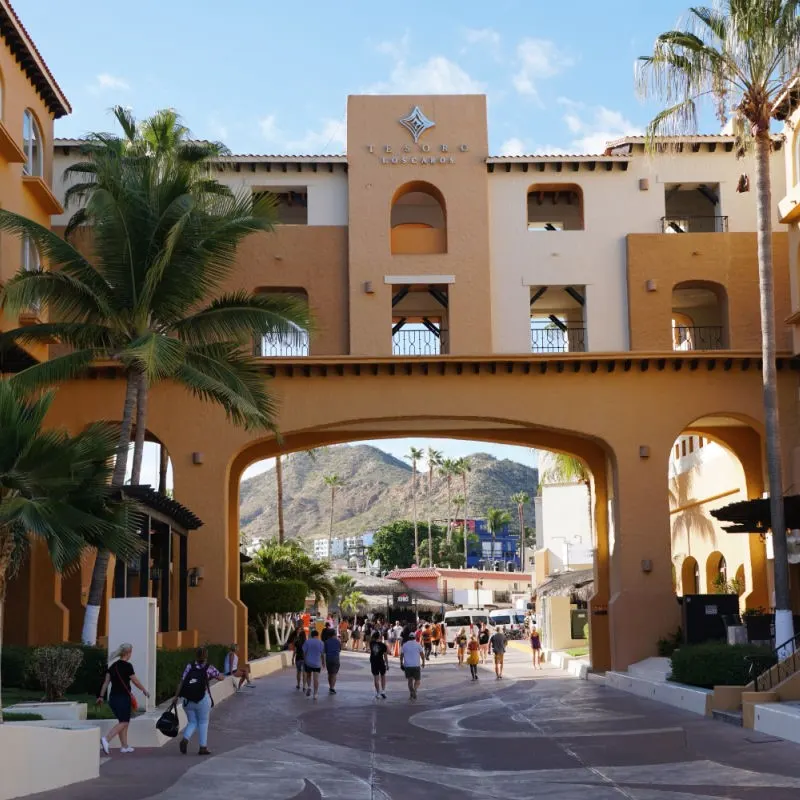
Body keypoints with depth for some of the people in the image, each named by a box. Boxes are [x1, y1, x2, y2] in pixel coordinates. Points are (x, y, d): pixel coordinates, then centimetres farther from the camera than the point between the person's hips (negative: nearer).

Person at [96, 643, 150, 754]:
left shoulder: (112, 664, 8)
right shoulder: (127, 666, -12)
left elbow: (106, 681, 8)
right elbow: (135, 681, -6)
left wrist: (101, 696, 11)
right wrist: (144, 690, 8)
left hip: (113, 696, 7)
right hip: (123, 697, -7)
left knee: (123, 721, 17)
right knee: (124, 722, -1)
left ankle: (124, 746, 19)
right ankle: (106, 739, -19)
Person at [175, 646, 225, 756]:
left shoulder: (189, 666, 3)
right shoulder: (209, 668, -2)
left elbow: (181, 682, -2)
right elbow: (222, 678, 8)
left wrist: (176, 696, 1)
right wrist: (214, 675, 29)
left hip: (188, 700, 2)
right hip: (203, 699, -2)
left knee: (192, 722, 15)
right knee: (203, 722, 12)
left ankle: (185, 739, -12)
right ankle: (203, 747, 12)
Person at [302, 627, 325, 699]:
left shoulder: (307, 642, -3)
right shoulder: (321, 643, -2)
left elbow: (304, 652, -1)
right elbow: (322, 654, 1)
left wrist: (304, 660, 11)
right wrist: (323, 662, 13)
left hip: (308, 662, 1)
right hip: (317, 663, -1)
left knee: (309, 676, 22)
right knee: (316, 678, -1)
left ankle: (308, 687, 0)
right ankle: (315, 694, -4)